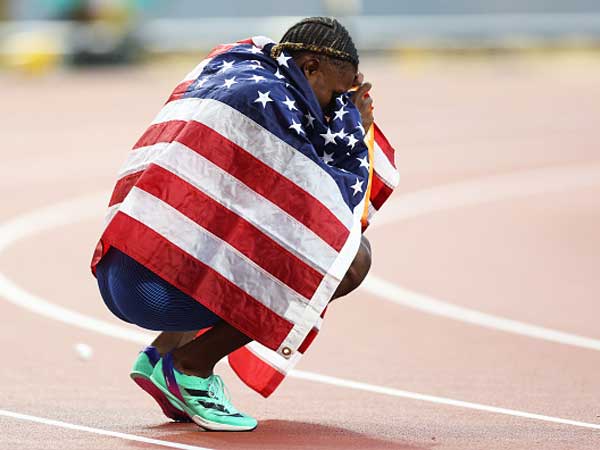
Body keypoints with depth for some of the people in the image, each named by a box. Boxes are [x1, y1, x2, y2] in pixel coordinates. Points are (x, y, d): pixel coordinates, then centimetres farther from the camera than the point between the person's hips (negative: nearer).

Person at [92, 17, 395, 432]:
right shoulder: (265, 97, -7)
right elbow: (336, 200, -2)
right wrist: (353, 124, 12)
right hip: (166, 286, -10)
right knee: (352, 255, -6)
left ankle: (161, 353, 14)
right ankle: (190, 367, -3)